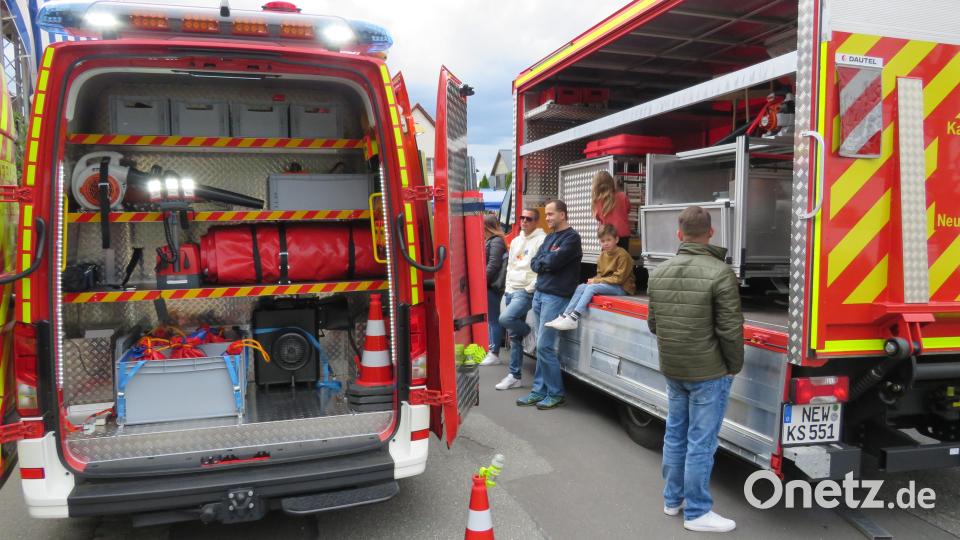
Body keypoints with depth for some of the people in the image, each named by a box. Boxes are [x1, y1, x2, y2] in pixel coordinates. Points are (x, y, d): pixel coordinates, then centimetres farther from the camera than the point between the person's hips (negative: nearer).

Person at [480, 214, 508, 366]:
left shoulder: (496, 242, -11)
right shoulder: (491, 241, 17)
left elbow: (493, 265, -18)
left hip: (492, 286, -9)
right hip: (489, 286, 9)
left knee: (494, 320, -4)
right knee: (491, 319, 12)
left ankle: (494, 354, 0)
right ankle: (492, 350, 19)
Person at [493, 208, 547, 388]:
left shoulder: (541, 240, -8)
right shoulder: (516, 241, 18)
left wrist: (530, 288, -15)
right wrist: (507, 288, 13)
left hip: (526, 292, -7)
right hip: (511, 291, 8)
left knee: (505, 319, -28)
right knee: (514, 336, 7)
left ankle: (529, 332, 3)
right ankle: (514, 376, 12)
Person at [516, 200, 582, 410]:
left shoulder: (571, 237, -8)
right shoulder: (549, 237, 18)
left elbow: (554, 261, -19)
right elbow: (535, 264, 11)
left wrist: (542, 260, 1)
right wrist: (547, 260, -8)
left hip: (556, 296, -8)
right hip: (539, 294, 8)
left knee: (545, 346, -8)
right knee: (541, 346, 10)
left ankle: (556, 394, 3)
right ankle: (539, 390, 17)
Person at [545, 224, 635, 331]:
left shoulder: (622, 255, -13)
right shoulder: (603, 254, 11)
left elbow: (619, 278, -16)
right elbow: (600, 274, 17)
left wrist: (597, 281, -15)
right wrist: (594, 280, -7)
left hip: (622, 287, -8)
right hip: (605, 284, 8)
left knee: (591, 287, -27)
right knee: (581, 287, -10)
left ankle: (573, 319, -32)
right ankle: (564, 316, -17)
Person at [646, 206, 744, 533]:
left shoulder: (659, 273, 2)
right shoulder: (720, 273, -18)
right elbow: (731, 329, -16)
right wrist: (734, 367, 0)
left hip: (671, 369, 6)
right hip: (708, 372, -6)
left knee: (675, 435, 18)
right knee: (701, 442, 3)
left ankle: (672, 499, 31)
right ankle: (697, 513, 14)